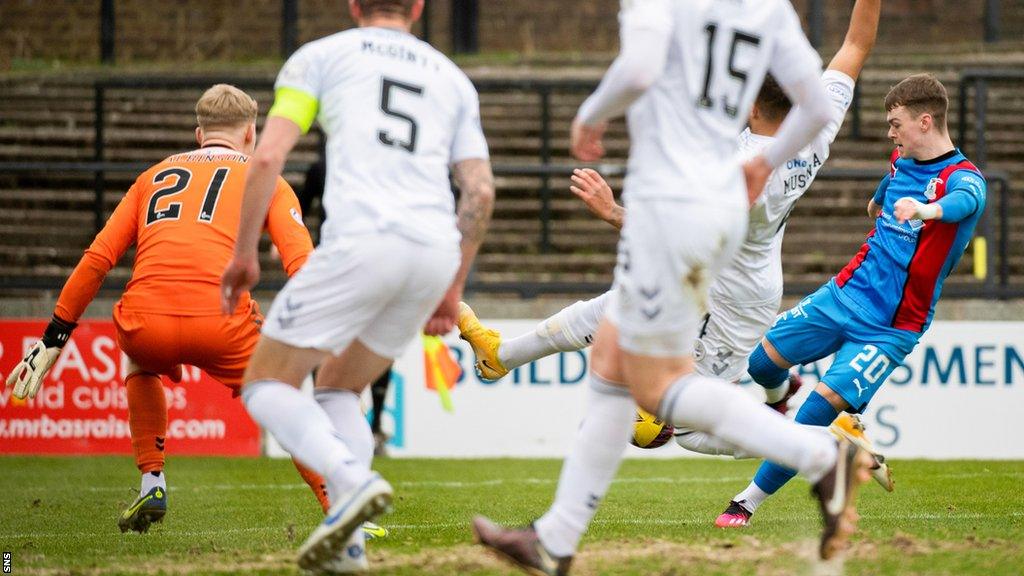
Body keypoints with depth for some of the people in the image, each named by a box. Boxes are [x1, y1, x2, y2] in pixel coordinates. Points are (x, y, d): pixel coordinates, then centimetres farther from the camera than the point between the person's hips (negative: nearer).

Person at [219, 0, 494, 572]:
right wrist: (453, 288, 23)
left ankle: (353, 480, -19)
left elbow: (268, 157, 2)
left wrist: (244, 254, 11)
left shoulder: (319, 56, 14)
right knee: (338, 390, 22)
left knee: (268, 385, 8)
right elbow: (480, 191, 16)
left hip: (361, 241, -5)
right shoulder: (453, 79, 25)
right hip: (435, 251, 5)